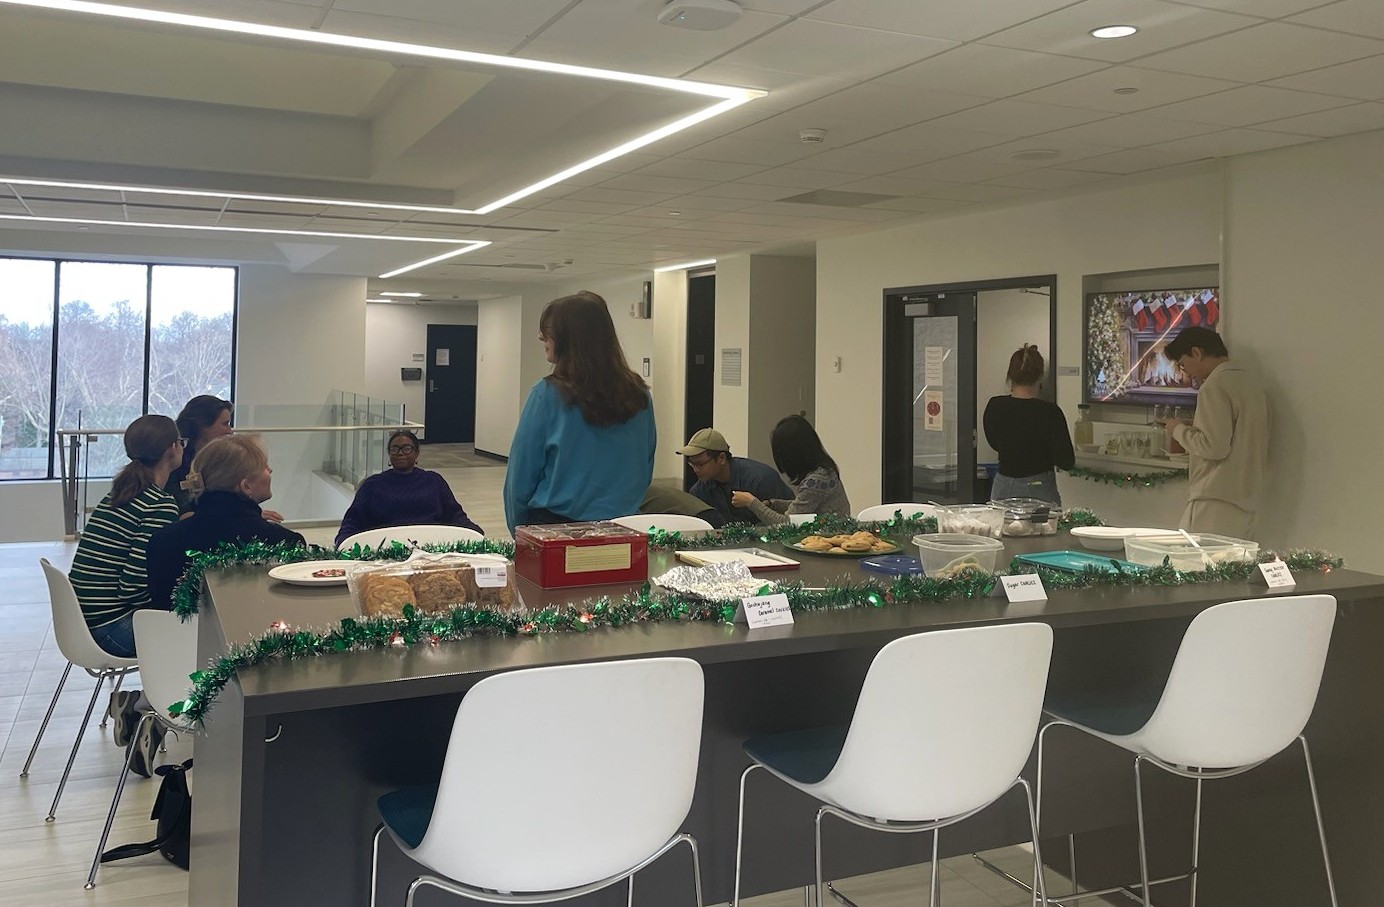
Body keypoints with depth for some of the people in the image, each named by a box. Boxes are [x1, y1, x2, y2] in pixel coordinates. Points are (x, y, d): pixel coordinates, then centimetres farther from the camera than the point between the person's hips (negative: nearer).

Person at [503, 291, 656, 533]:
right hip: (621, 527, 4)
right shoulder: (639, 395, -1)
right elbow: (645, 470, 9)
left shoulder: (548, 395, -13)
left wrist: (518, 529, 4)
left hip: (555, 524, -4)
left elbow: (521, 474, -8)